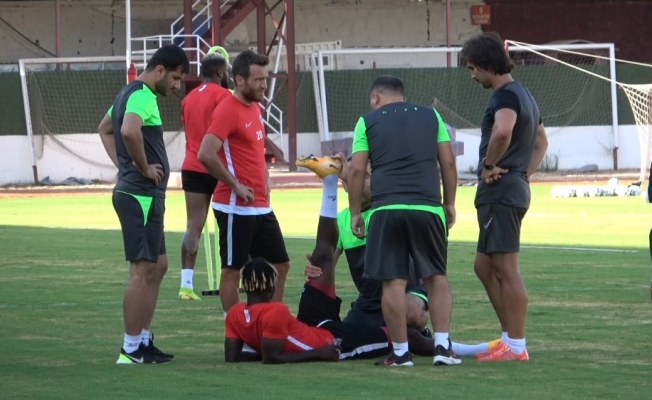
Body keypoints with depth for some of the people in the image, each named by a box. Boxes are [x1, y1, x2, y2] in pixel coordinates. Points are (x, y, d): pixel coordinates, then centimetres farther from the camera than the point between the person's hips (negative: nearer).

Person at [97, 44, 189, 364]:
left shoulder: (131, 93, 16)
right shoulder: (142, 96, -16)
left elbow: (105, 129, 31)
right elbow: (129, 131, -36)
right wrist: (144, 168, -21)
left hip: (143, 195, 11)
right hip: (142, 195, -11)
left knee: (157, 265, 16)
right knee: (143, 269, -7)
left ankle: (143, 341, 19)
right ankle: (131, 349, -5)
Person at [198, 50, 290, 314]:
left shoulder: (255, 108, 14)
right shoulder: (228, 111, -14)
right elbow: (206, 155, -24)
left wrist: (264, 180, 12)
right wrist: (235, 185, -17)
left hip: (261, 207, 9)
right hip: (235, 208, -9)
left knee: (280, 265, 12)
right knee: (233, 270, -1)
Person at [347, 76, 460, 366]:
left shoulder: (368, 122, 11)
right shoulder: (431, 116, 17)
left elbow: (356, 170, 5)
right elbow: (448, 162, 12)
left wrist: (355, 212, 11)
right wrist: (449, 203, 19)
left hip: (386, 208, -2)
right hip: (427, 207, 2)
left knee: (393, 281, 1)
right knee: (436, 277, 11)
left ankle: (400, 352, 3)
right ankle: (442, 345, 3)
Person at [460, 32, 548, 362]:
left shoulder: (505, 96, -14)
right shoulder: (524, 95, 19)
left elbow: (503, 131, -36)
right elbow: (541, 142, 32)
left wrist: (490, 165, -21)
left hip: (500, 190, -10)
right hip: (516, 187, 10)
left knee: (506, 269, -6)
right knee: (484, 266, 17)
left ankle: (516, 346, -4)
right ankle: (510, 337, 19)